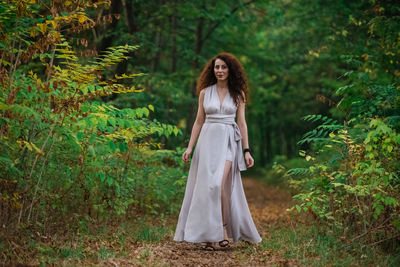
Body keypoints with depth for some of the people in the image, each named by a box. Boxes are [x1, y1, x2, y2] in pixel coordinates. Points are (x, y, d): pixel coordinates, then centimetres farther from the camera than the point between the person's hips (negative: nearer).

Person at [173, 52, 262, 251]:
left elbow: (242, 123, 7)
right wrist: (190, 147, 5)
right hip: (207, 139, 2)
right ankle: (208, 235, 4)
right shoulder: (205, 92, 8)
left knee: (219, 184, -19)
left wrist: (246, 150, 1)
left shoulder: (238, 93, 6)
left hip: (228, 141, -2)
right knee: (205, 186, -2)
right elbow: (199, 121, 11)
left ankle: (223, 228, -5)